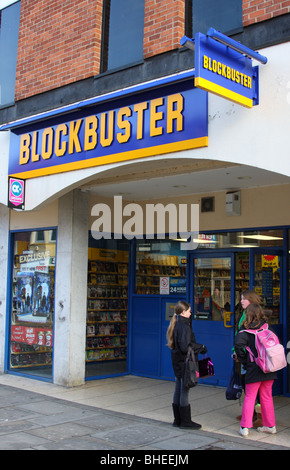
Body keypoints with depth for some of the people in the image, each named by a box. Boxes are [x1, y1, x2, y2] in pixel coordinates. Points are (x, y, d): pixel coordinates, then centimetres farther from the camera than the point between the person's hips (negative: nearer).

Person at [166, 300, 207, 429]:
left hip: (177, 363, 9)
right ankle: (185, 421, 7)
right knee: (184, 391, -1)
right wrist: (201, 348, -12)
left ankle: (178, 420, 23)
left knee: (178, 391, 14)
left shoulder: (176, 325, 11)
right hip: (184, 363, -9)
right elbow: (185, 347, -24)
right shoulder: (184, 326, -18)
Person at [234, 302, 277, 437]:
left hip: (254, 369, -4)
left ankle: (245, 427, 3)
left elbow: (238, 344, -23)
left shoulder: (246, 330, -9)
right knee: (267, 397, 16)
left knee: (249, 397, 3)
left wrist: (244, 360, -9)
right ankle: (270, 426, 23)